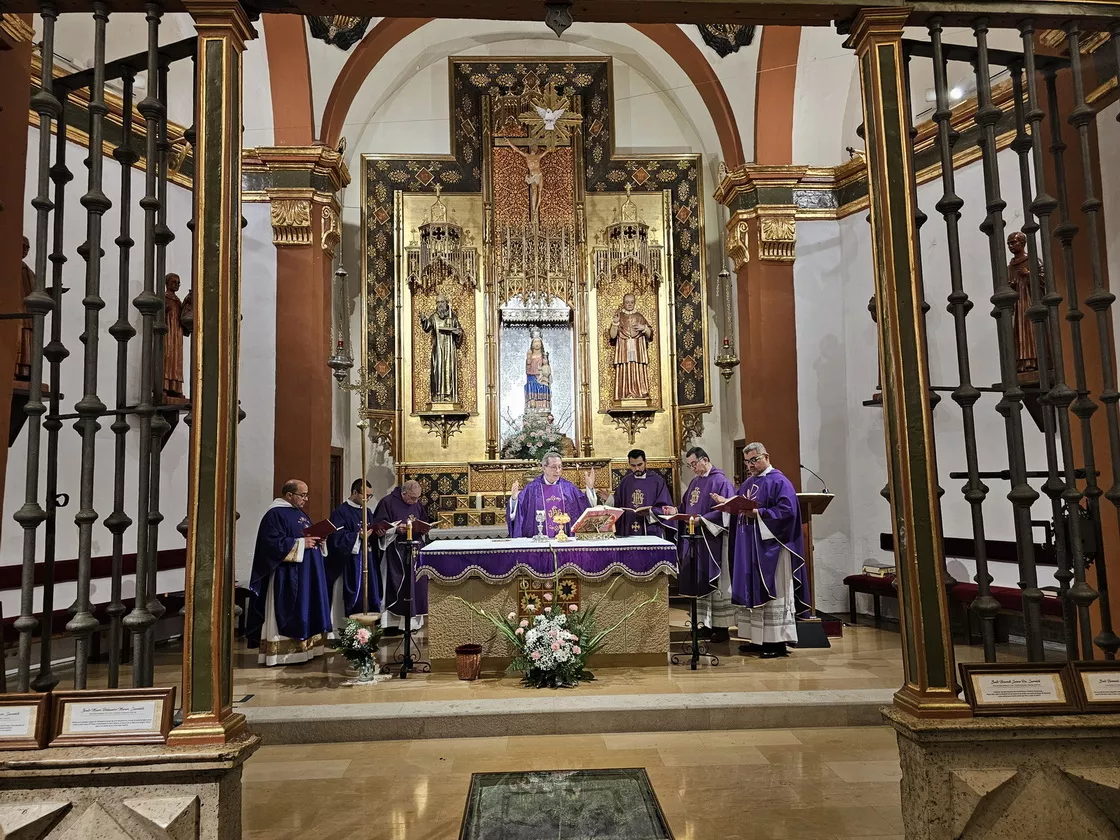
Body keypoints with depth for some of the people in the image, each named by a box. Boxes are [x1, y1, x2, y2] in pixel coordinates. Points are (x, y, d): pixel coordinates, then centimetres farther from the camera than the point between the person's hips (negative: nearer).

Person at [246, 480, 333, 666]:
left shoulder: (301, 514, 17)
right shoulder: (275, 514, -12)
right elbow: (273, 542, -21)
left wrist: (316, 540, 2)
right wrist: (301, 543, -20)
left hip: (306, 574, 10)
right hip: (286, 576, -10)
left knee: (304, 612, 11)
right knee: (285, 615, -6)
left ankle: (302, 648, 17)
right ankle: (281, 652, -1)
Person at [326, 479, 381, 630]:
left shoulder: (368, 512, 14)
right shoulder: (340, 512, -8)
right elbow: (336, 538, -17)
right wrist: (359, 536, -19)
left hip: (368, 562, 7)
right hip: (350, 565, -7)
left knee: (370, 596, 7)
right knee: (354, 601, -4)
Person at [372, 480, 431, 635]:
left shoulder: (418, 504, 9)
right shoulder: (387, 503, -7)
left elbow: (425, 523, 17)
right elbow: (379, 526, -8)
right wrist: (397, 529, -22)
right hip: (395, 551, -6)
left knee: (416, 584, 6)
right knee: (396, 586, -7)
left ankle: (413, 620, 16)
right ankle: (392, 623, -1)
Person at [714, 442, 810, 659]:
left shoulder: (779, 481, -8)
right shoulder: (748, 483, 17)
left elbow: (787, 510, -19)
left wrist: (759, 513, -23)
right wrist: (728, 503, 0)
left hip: (771, 546, -8)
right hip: (750, 548, 8)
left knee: (773, 592, -4)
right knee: (755, 591, 10)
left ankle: (778, 642, 1)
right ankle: (760, 639, 17)